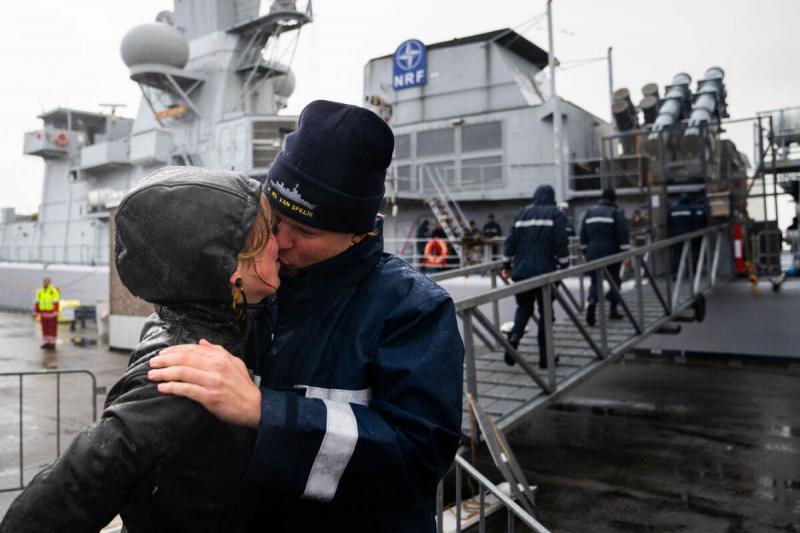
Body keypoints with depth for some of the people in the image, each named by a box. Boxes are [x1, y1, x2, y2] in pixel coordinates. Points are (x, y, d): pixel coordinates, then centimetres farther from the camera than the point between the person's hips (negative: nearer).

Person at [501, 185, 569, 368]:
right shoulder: (555, 214, 1)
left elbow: (511, 240, 7)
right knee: (545, 311, 7)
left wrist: (507, 265, 14)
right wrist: (564, 266, -1)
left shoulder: (521, 214, 11)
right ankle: (544, 356, 10)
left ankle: (514, 336, -9)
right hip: (545, 270, -3)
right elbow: (561, 243, -8)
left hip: (521, 270, 3)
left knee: (524, 307, 19)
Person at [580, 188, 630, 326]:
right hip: (611, 253, -3)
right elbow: (623, 233, -13)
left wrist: (585, 251, 21)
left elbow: (583, 234, 14)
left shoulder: (590, 212, 11)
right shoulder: (616, 212, -4)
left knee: (595, 281, 7)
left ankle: (592, 301, -22)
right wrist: (625, 251, -10)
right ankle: (613, 310, 13)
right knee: (614, 280, 12)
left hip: (593, 253, 3)